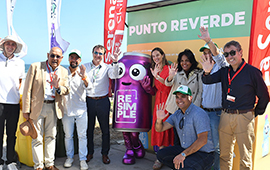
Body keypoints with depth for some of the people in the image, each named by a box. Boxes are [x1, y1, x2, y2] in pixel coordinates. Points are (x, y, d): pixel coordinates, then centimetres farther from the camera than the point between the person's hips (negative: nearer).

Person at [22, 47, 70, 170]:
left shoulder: (63, 71, 6)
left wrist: (58, 87, -17)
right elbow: (27, 89, -6)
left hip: (53, 108, 4)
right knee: (37, 138, 4)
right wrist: (26, 110, -9)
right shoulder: (35, 67, -6)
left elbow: (66, 91, 6)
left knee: (51, 136, 14)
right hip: (37, 107, -3)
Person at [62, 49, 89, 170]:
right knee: (68, 135, 12)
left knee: (82, 135, 4)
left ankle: (83, 159, 17)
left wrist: (84, 77, -41)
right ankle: (69, 157, 29)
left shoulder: (82, 73, -2)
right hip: (67, 109, 2)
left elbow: (87, 86, -21)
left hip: (81, 110, -1)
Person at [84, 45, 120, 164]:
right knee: (88, 128, 10)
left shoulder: (107, 67, 3)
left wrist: (115, 62, -32)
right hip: (89, 101, 1)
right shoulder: (85, 67, 8)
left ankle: (105, 153, 22)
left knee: (105, 129, 6)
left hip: (103, 101, -1)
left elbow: (114, 75, -17)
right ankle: (89, 152, 27)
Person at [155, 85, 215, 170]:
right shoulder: (177, 114, 4)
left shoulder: (199, 114, -20)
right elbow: (159, 129, 2)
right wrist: (159, 119, -22)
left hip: (203, 154, -7)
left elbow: (202, 140, -26)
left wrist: (183, 154, -28)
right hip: (185, 149, 8)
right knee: (161, 154, -2)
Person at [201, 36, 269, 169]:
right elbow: (207, 81, 6)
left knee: (245, 157, 6)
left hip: (243, 117, -4)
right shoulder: (224, 71, 9)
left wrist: (255, 113, 4)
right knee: (224, 155, 15)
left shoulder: (253, 72, -5)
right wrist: (207, 72, -14)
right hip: (225, 116, 5)